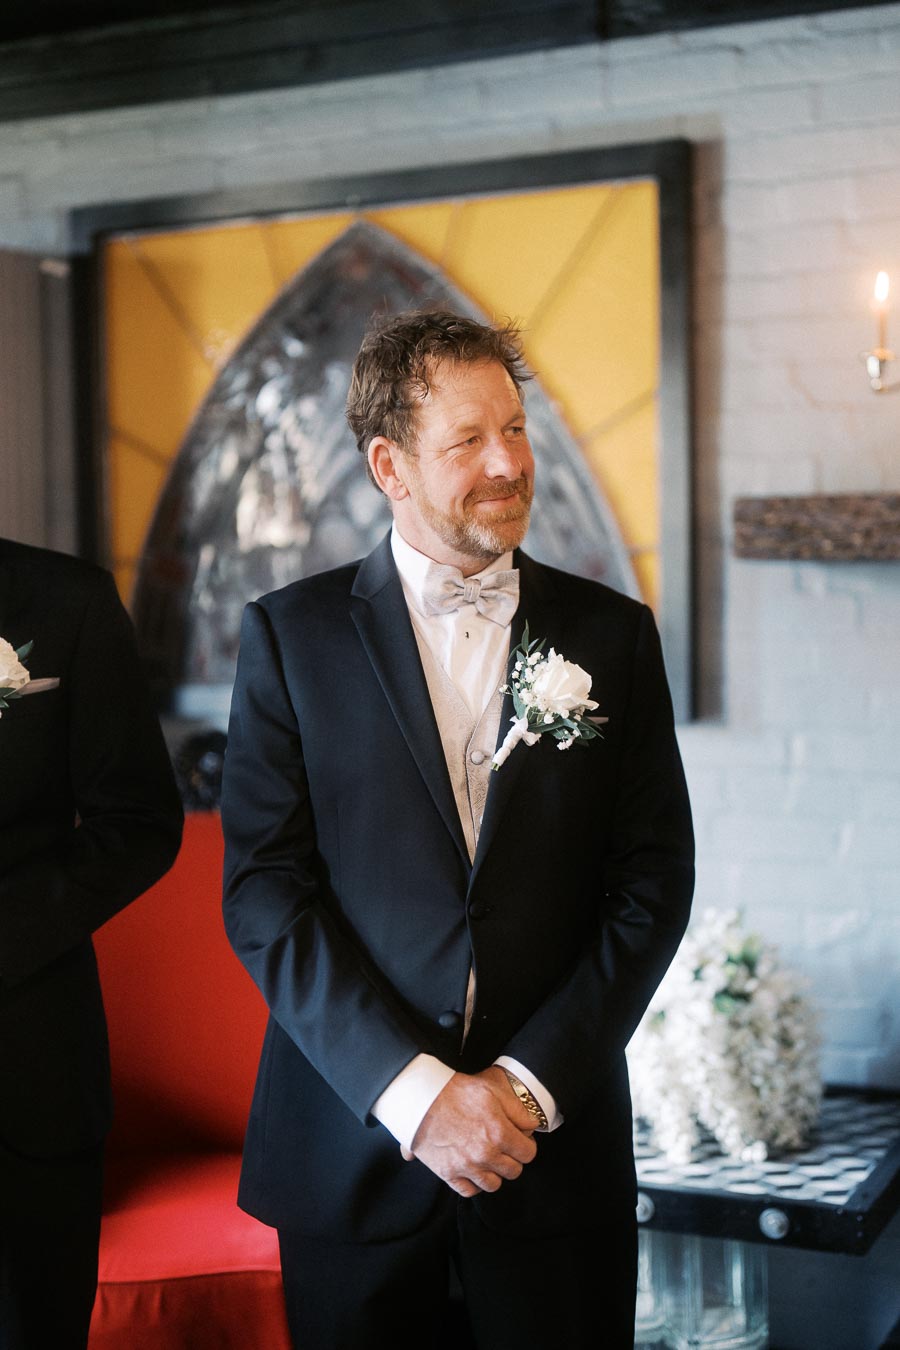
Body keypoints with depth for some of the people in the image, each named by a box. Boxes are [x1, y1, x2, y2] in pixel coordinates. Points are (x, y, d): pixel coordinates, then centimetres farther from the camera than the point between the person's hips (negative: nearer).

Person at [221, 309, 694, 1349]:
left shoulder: (613, 634, 3)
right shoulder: (291, 634, -1)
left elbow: (653, 882, 1)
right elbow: (263, 888, -6)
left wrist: (534, 1080, -9)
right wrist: (413, 1092, -14)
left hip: (557, 1138, 1)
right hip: (353, 1138, -1)